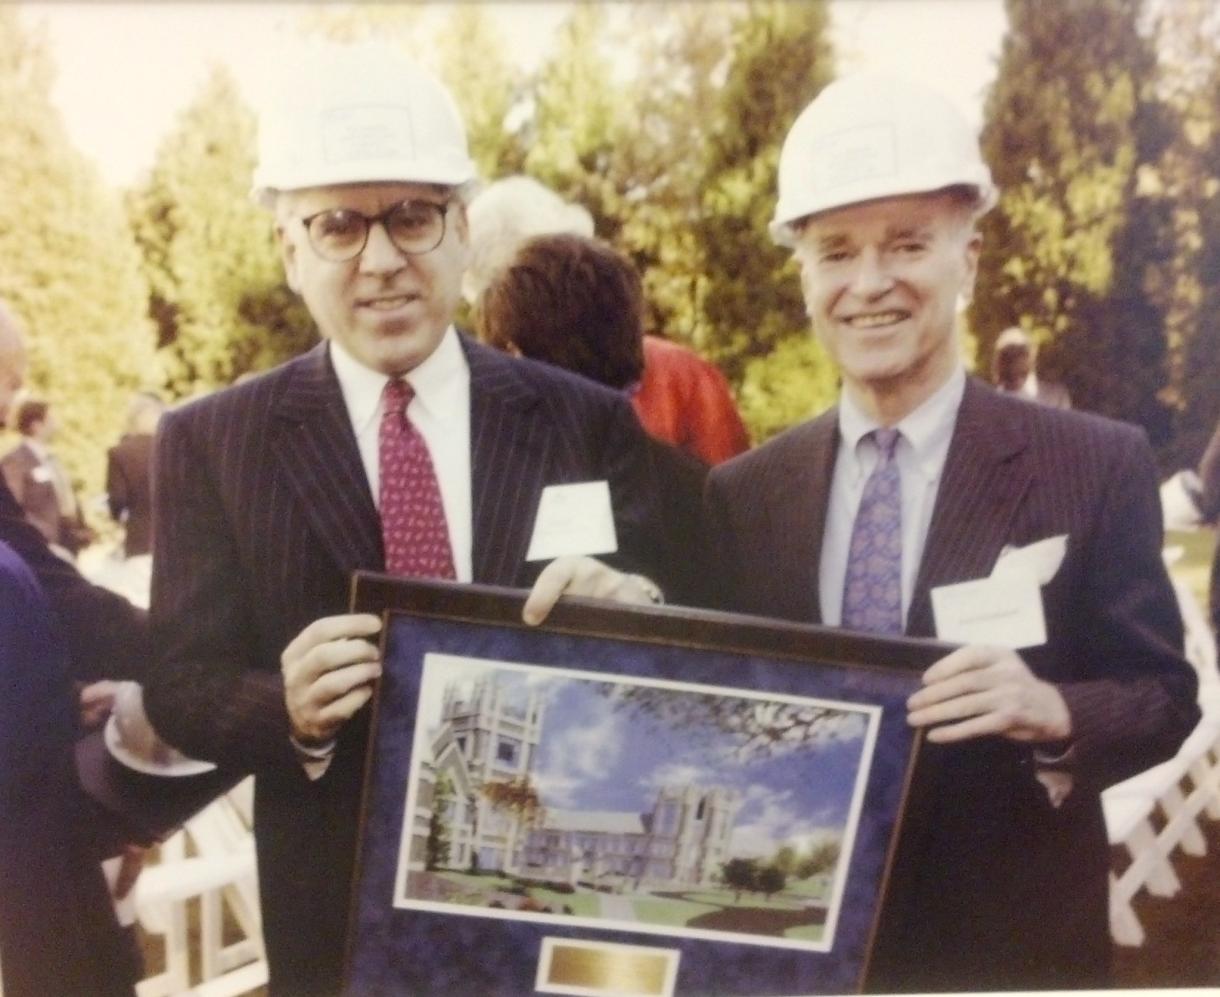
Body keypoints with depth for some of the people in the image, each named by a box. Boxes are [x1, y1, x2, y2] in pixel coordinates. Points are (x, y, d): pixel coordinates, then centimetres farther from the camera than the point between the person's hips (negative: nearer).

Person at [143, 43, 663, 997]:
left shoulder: (589, 423, -6)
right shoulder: (209, 443, -5)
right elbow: (181, 689, -6)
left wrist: (633, 608, -27)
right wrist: (291, 707, -26)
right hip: (339, 917, 0)